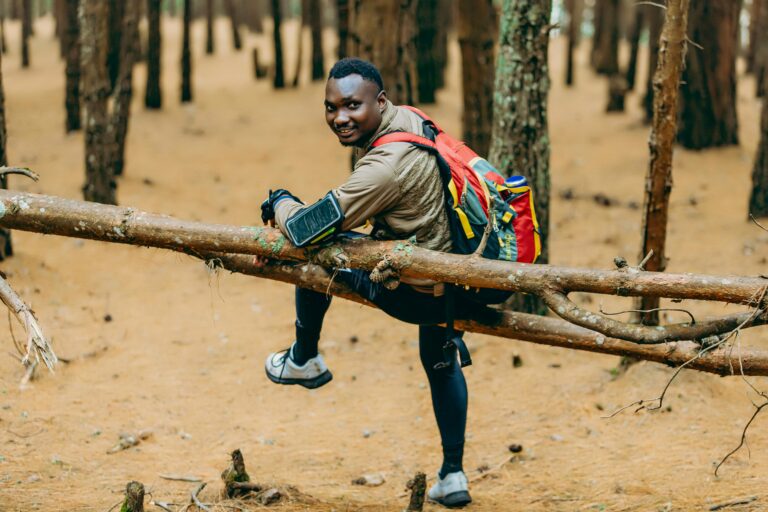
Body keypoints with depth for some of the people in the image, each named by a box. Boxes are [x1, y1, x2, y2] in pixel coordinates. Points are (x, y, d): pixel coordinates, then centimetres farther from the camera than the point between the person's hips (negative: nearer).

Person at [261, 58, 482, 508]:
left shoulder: (386, 166, -28)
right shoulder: (407, 118, 1)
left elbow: (307, 229, -22)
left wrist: (280, 202, 0)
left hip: (420, 295, -9)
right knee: (440, 362, 35)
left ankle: (305, 361, 22)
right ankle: (453, 475, 37)